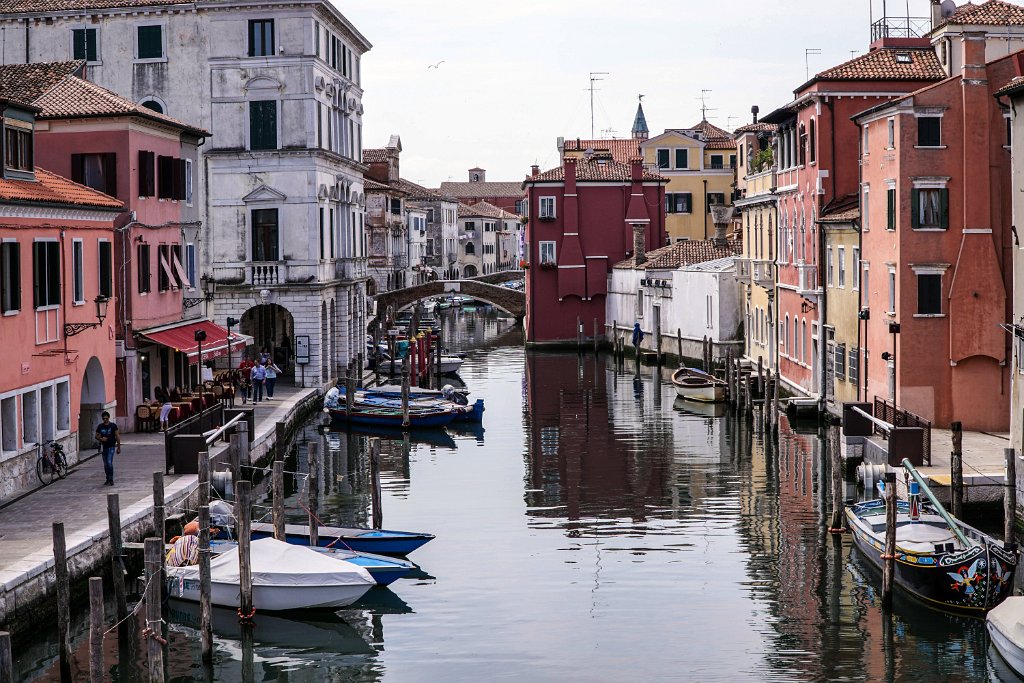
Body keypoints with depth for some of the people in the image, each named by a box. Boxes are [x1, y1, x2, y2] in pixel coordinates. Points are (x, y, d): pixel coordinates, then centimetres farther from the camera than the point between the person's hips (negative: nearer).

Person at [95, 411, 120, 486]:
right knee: (105, 464, 10)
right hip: (104, 447, 4)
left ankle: (111, 480, -10)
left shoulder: (113, 426, -3)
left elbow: (117, 436, 1)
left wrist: (119, 447, -1)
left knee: (109, 462, -17)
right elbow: (96, 436, 11)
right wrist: (100, 439, -12)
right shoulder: (100, 426, 6)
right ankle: (108, 479, 22)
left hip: (111, 447, -4)